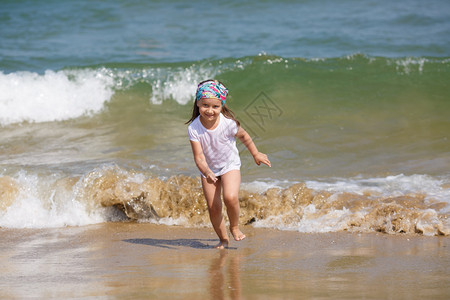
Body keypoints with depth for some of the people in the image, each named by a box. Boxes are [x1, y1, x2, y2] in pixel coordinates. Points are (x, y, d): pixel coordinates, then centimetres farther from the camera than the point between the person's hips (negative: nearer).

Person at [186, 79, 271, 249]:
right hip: (209, 170, 2)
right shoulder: (194, 129, -24)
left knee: (230, 198, -24)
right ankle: (223, 239, 21)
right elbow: (199, 156, -25)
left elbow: (243, 136, -2)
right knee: (213, 207, 0)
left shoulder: (228, 123, -24)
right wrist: (207, 172, -45)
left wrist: (256, 154, 11)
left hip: (230, 165, -2)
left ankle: (234, 227, 5)